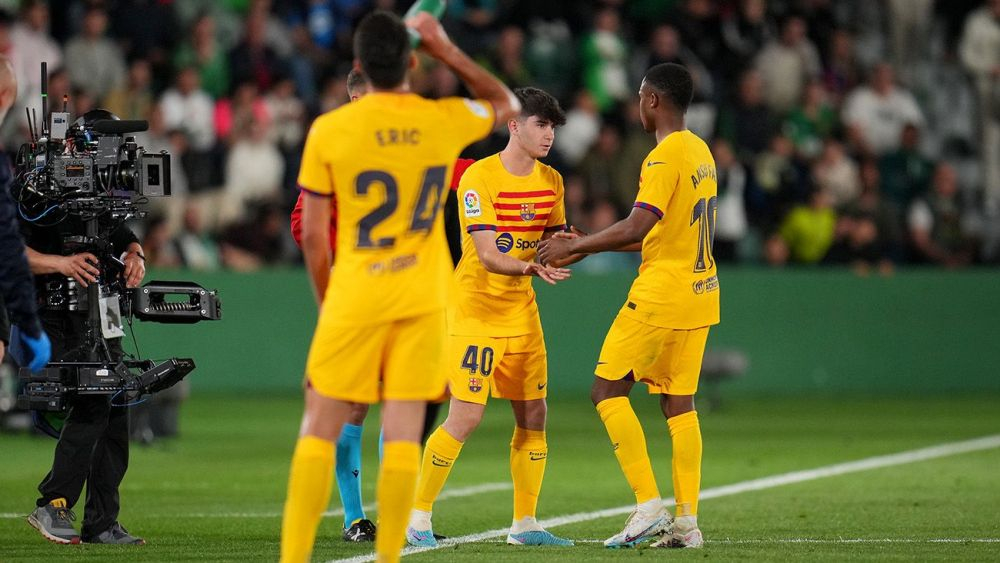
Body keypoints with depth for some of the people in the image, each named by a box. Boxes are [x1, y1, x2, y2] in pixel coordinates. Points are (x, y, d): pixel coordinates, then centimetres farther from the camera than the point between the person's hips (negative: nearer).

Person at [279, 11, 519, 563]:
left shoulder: (329, 130, -5)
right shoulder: (444, 121, -1)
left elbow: (312, 234, -1)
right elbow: (506, 104, 23)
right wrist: (447, 50, 20)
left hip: (354, 299, -2)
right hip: (423, 301, 2)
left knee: (319, 432, 4)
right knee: (403, 435, 2)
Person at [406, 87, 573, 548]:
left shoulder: (551, 181, 6)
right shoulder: (480, 177, -15)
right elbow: (488, 255, -22)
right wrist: (533, 267, -39)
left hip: (521, 311, 7)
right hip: (475, 310, -7)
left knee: (533, 416, 4)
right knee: (466, 417, -11)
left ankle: (524, 524, 15)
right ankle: (418, 517, 2)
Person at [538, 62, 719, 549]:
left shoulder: (665, 156, -14)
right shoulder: (700, 152, 15)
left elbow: (637, 226, -24)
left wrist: (576, 246, -13)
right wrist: (588, 246, 19)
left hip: (661, 294, -9)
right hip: (699, 292, 9)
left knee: (608, 390, -2)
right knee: (679, 403, 9)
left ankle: (649, 504, -9)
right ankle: (687, 521, 5)